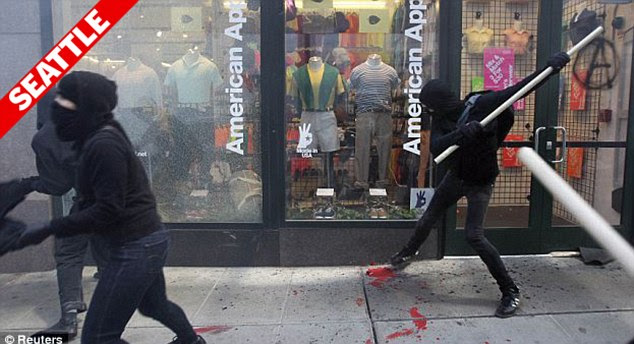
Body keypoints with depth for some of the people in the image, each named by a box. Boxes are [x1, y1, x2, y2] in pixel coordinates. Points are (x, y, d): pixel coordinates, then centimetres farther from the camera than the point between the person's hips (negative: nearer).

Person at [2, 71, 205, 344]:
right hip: (146, 241, 10)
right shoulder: (100, 138, 9)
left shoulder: (103, 145, -22)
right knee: (153, 304, 32)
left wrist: (49, 229, -21)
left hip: (134, 248, -10)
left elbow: (108, 210, -24)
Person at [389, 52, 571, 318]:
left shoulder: (481, 105, -22)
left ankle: (510, 292, 0)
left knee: (474, 236, -15)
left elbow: (520, 90, -20)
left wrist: (551, 67, -29)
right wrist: (462, 133, -42)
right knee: (427, 220, 18)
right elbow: (436, 147, -25)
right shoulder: (441, 119, -10)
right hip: (456, 177, 6)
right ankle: (408, 253, 47)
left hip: (480, 183, -5)